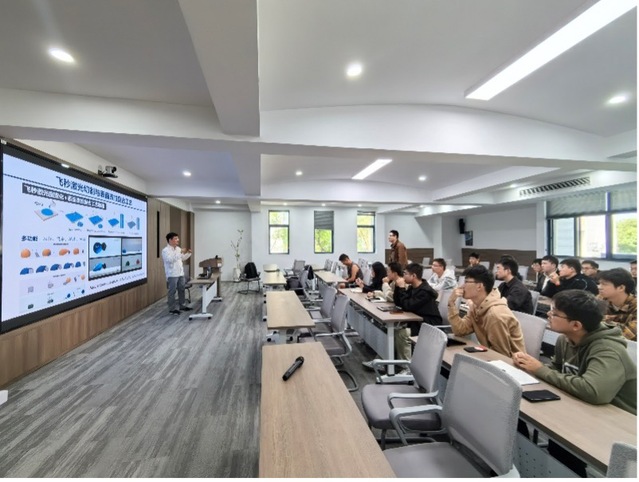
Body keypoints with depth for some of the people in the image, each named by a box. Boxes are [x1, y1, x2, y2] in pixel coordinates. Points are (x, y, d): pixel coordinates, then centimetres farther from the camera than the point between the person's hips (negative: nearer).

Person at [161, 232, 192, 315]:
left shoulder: (178, 248, 11)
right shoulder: (165, 250, -12)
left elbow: (183, 258, 23)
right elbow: (170, 260, -28)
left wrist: (188, 253, 7)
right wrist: (180, 252, -29)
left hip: (180, 273, 8)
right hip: (172, 275, -8)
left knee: (181, 290, 14)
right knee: (172, 292, 0)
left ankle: (181, 305, 26)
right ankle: (172, 308, 9)